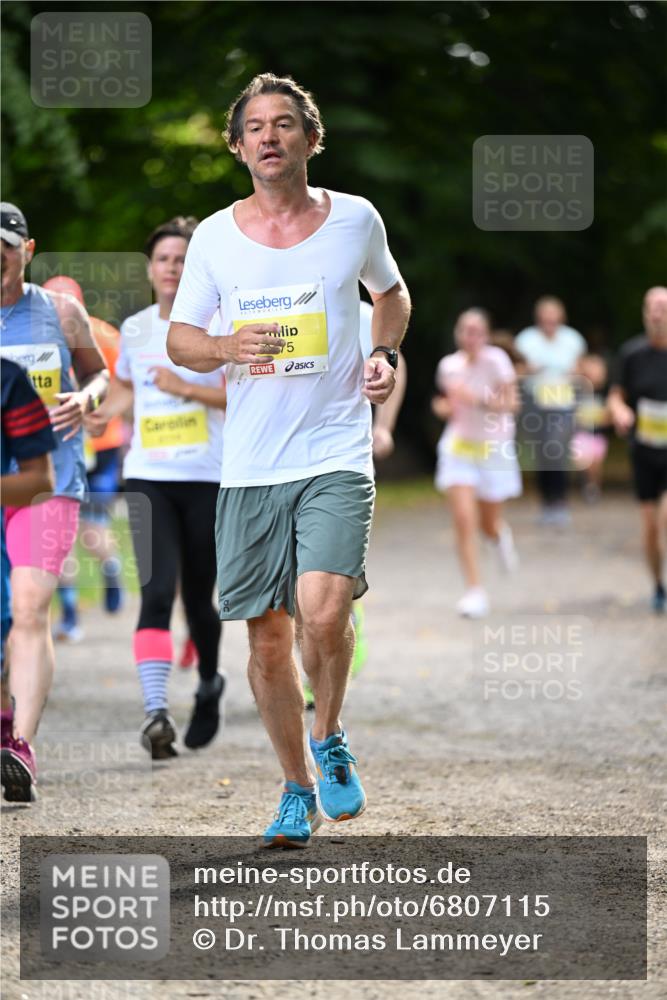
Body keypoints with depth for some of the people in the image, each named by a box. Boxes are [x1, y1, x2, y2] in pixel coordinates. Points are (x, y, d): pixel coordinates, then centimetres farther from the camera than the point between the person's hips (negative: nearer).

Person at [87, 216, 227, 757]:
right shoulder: (135, 329, 10)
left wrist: (186, 388, -21)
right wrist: (107, 413, 7)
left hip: (206, 479, -2)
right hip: (148, 478, 2)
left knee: (198, 597, 8)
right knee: (157, 591, -15)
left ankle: (209, 685, 37)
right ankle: (156, 711, -23)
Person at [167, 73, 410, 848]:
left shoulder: (356, 220, 3)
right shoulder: (214, 237, 3)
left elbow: (390, 291, 23)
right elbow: (178, 338, 9)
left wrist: (386, 356, 5)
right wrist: (227, 348, -13)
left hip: (336, 454, -2)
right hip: (249, 463, 2)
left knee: (323, 611, -21)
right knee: (267, 636, 5)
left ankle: (330, 742, 7)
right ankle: (298, 790, 23)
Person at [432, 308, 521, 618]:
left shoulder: (495, 360, -13)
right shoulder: (449, 365, 0)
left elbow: (511, 404, -17)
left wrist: (478, 400, -30)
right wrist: (444, 407, -7)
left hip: (493, 449, -2)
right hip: (459, 448, 2)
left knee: (489, 524, 11)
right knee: (463, 520, -14)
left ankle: (501, 536, 51)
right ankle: (474, 591, -9)